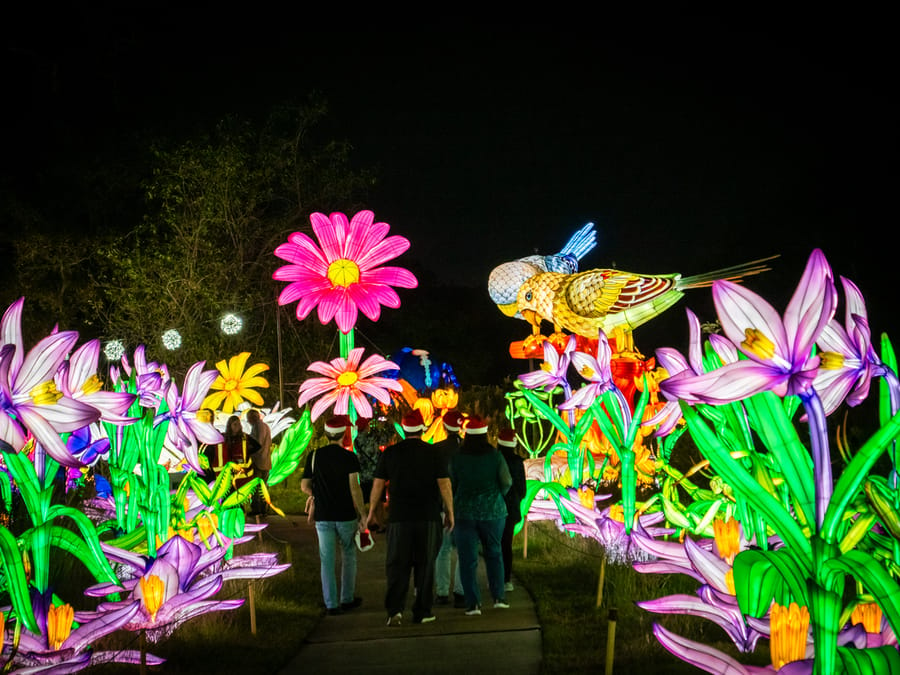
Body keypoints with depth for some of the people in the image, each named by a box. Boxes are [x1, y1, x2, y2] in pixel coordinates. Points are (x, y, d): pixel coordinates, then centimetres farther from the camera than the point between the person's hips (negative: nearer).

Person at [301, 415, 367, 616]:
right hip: (346, 515, -1)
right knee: (348, 557, 15)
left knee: (327, 560, 4)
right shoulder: (349, 457, -7)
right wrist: (362, 513, -7)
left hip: (323, 516, 2)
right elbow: (354, 488, -13)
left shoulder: (314, 456, 1)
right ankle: (347, 599, 21)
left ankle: (331, 604, 3)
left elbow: (305, 486, 6)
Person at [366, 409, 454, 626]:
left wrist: (371, 511, 12)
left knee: (397, 565, 4)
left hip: (399, 518, 0)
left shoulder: (390, 453, 1)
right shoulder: (433, 454, -2)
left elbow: (378, 484, 3)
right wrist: (450, 512, 3)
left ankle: (395, 609, -11)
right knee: (424, 565, 9)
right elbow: (444, 485, -6)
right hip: (428, 518, 0)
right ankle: (422, 612, 11)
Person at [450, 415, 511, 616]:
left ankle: (473, 603, -1)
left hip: (465, 513, -1)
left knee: (468, 559, 3)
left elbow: (451, 486, -1)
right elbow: (507, 482, -4)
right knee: (494, 554, 18)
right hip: (493, 512, 1)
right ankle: (499, 597, 12)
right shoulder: (495, 456, -6)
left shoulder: (457, 458, -6)